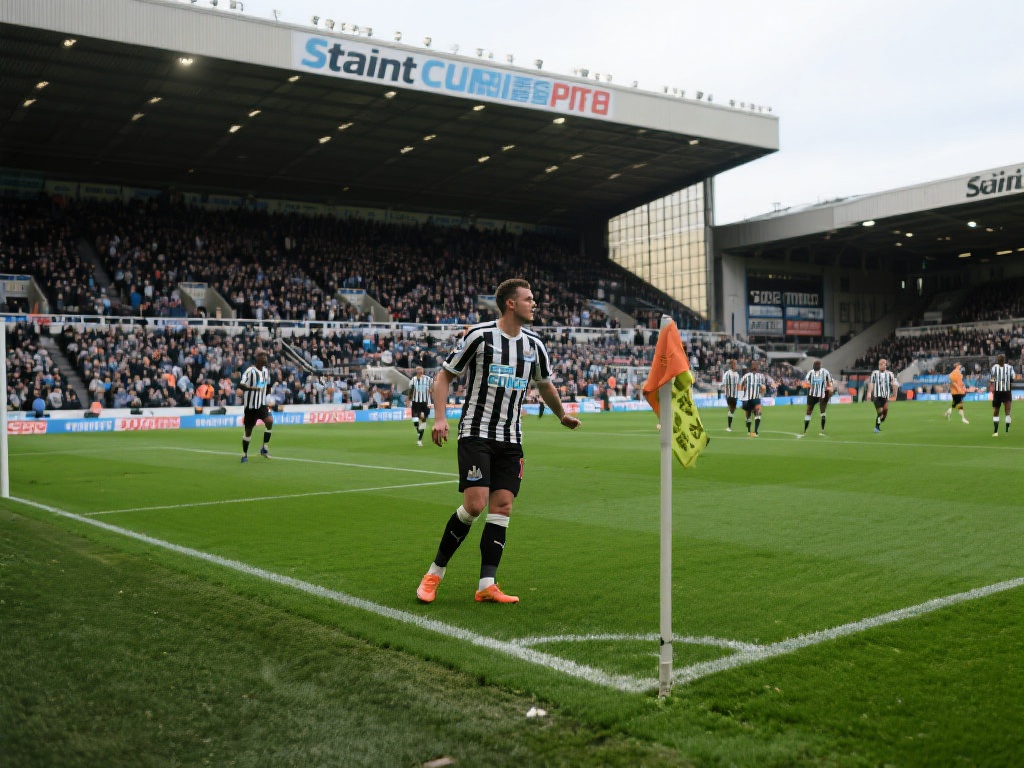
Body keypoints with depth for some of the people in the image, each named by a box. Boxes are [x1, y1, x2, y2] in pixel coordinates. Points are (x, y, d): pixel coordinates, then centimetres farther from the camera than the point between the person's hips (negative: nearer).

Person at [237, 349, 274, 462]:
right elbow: (240, 386, -22)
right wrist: (252, 388, -36)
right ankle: (244, 454, 22)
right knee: (248, 430, 5)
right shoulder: (250, 371, -13)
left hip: (262, 404, 4)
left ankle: (265, 448, -6)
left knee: (269, 420, -21)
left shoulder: (266, 371, 7)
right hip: (250, 405, -4)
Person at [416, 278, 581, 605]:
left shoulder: (534, 345, 8)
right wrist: (440, 417, -16)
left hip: (510, 438, 5)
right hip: (476, 433, -5)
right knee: (474, 504, -15)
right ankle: (435, 572, 3)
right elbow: (444, 375, -3)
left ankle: (486, 585, 3)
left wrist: (563, 416, 37)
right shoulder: (479, 335, -8)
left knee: (502, 508, -2)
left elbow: (545, 385, 27)